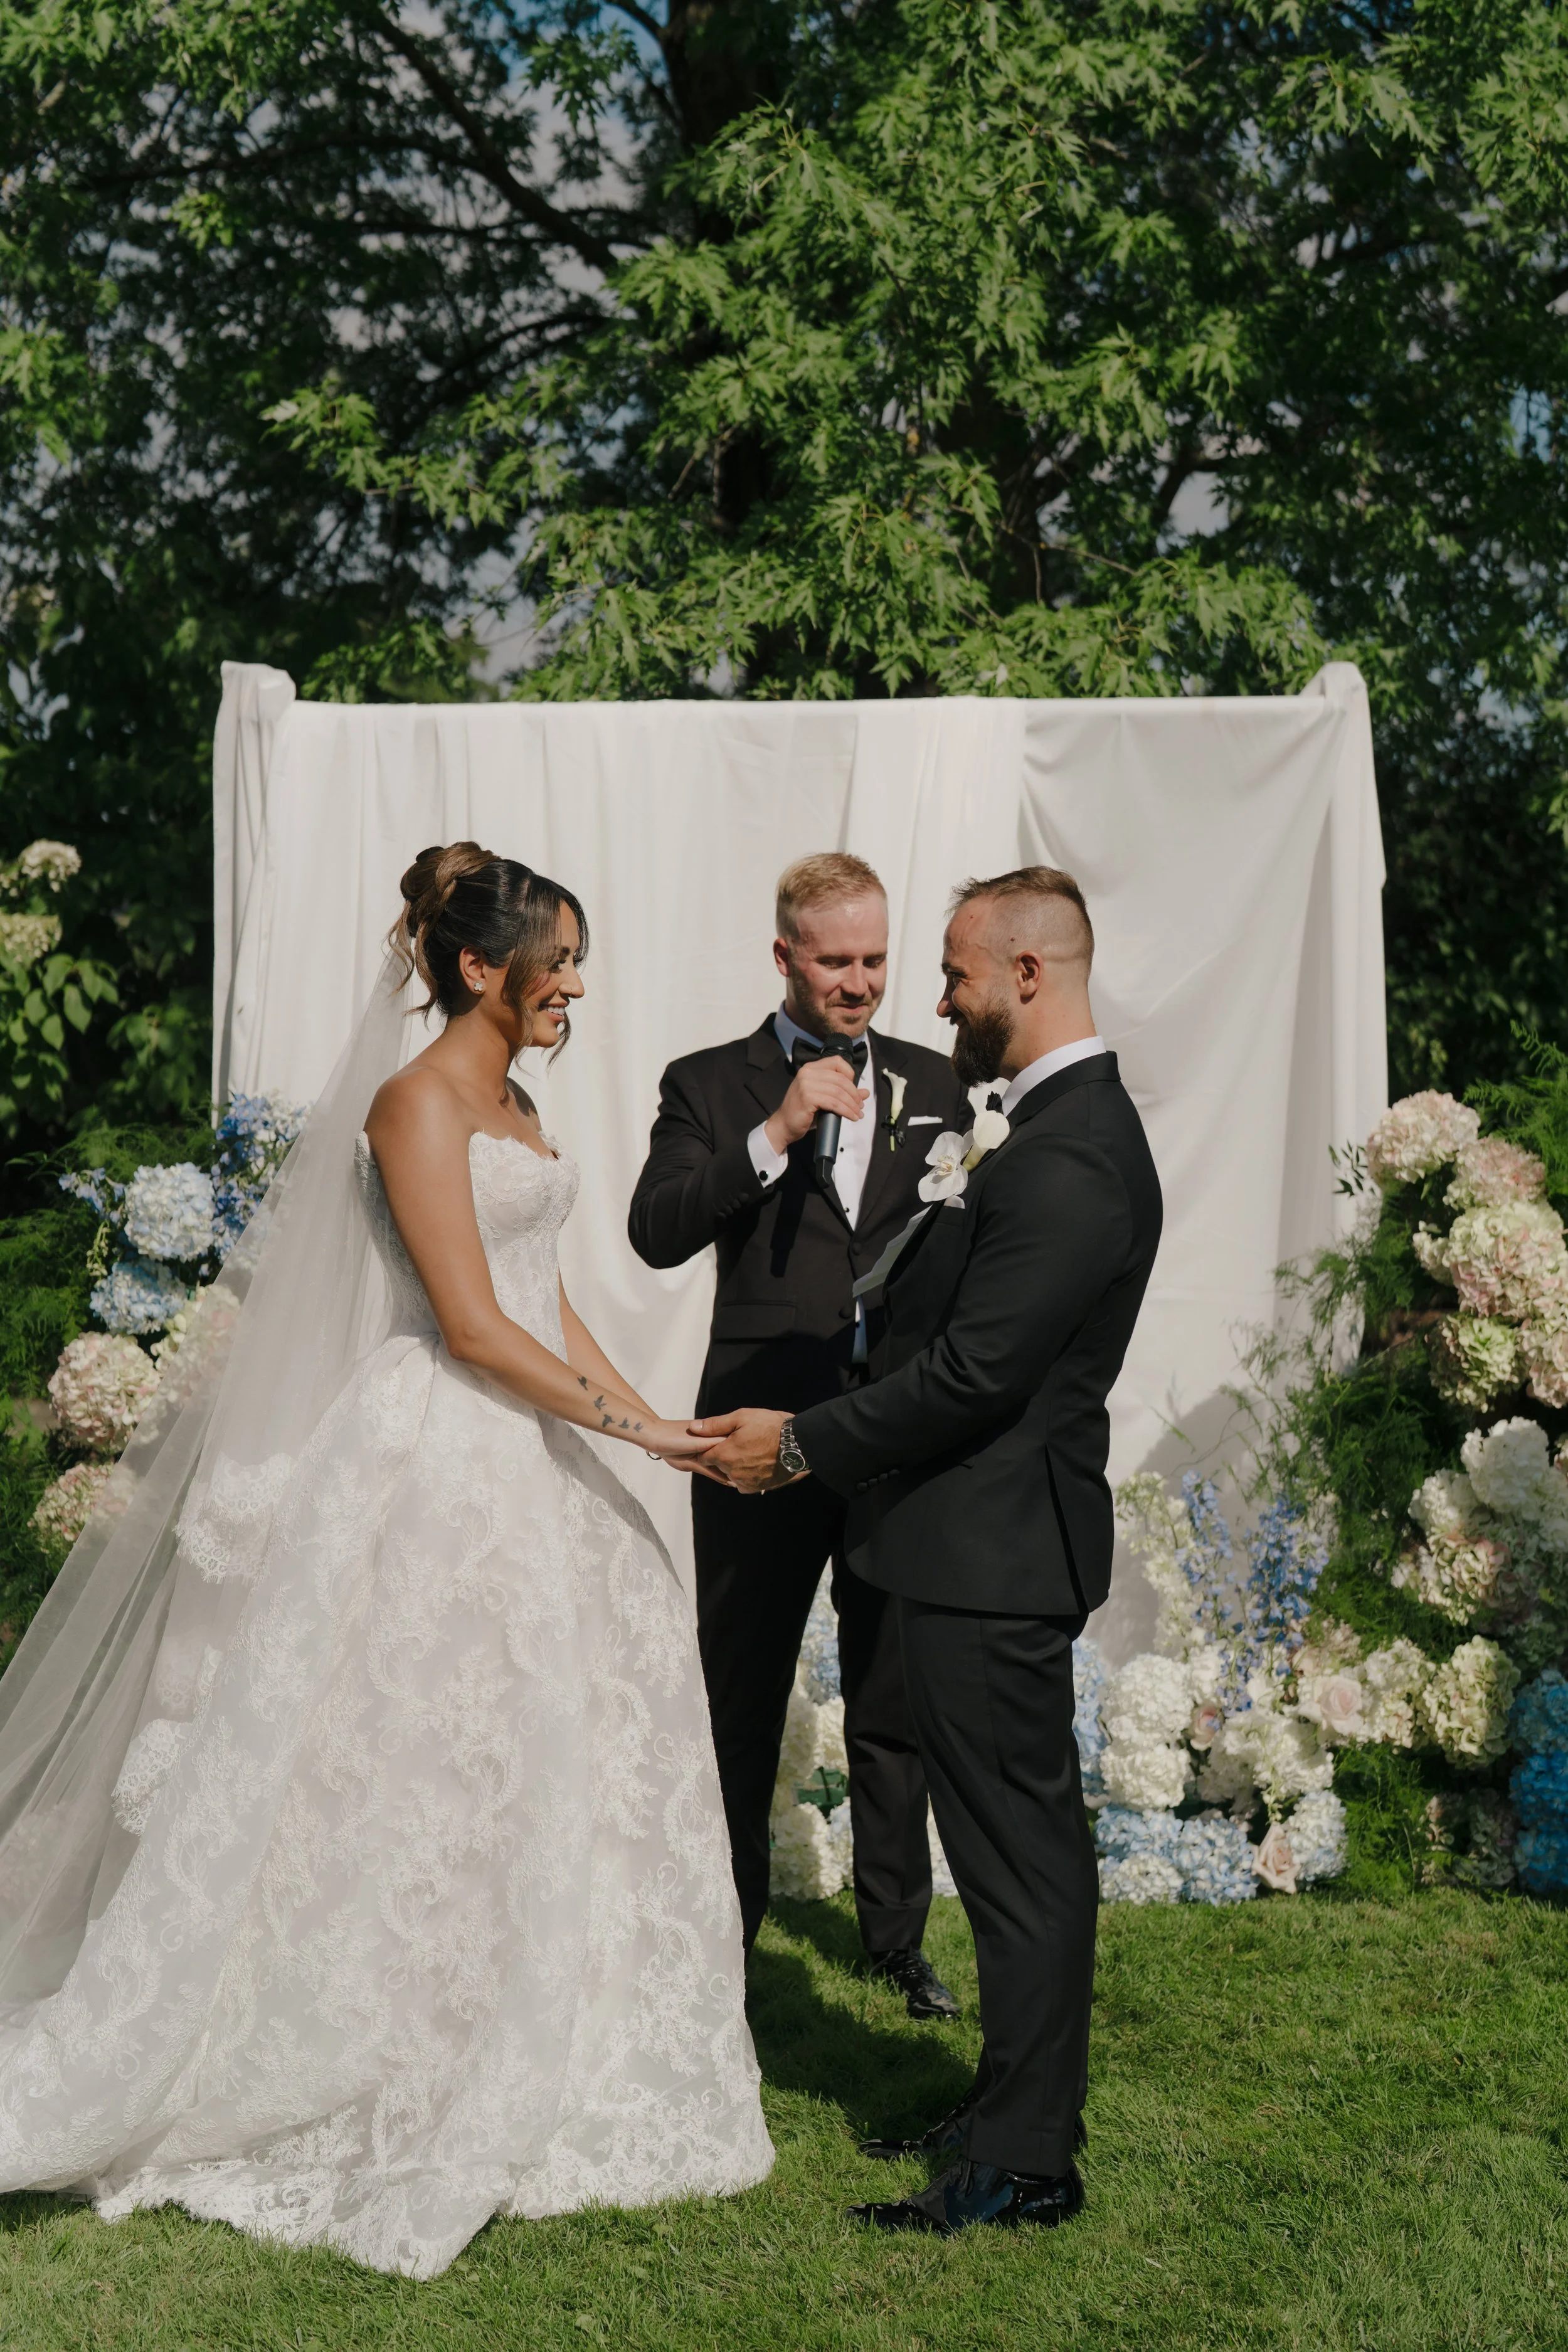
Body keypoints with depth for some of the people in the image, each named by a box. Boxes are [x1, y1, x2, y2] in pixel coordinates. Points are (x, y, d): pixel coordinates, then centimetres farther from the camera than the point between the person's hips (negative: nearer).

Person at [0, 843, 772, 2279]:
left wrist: (655, 1422, 9)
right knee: (416, 1769, -3)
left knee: (548, 1757, 11)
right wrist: (632, 1426, -16)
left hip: (528, 1462, 9)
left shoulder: (514, 1107, 15)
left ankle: (515, 2078, 23)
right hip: (434, 1464, -9)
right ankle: (399, 2099, 8)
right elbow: (471, 1323, -18)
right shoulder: (414, 1104, -13)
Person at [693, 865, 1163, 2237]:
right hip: (1000, 1543, 11)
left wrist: (801, 1446, -15)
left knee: (1018, 1848, -2)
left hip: (991, 1554, -11)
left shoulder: (1064, 1159, -21)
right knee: (1027, 1839, 18)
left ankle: (1022, 2163, 8)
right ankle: (1026, 2110, 31)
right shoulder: (1067, 1123, 12)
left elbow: (974, 1371, -23)